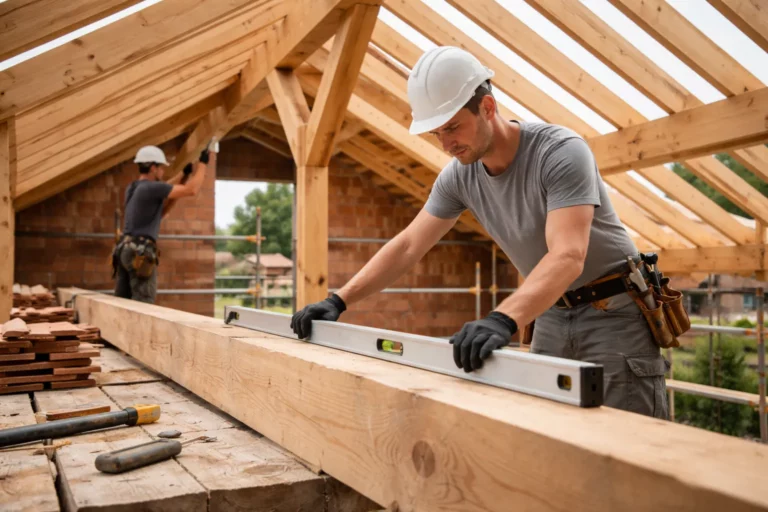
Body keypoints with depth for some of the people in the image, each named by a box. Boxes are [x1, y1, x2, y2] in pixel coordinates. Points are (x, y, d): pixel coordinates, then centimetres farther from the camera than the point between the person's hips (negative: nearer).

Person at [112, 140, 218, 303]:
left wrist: (185, 173, 30)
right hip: (140, 252, -9)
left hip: (125, 249, 9)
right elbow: (192, 190, -12)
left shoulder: (132, 188, 16)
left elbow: (164, 189, 31)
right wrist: (203, 163, 0)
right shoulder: (152, 187, -11)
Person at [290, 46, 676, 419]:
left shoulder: (561, 152, -25)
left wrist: (504, 320, -54)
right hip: (552, 314, 6)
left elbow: (568, 257, -38)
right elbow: (407, 246, -1)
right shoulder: (459, 175, -5)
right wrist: (338, 300, -9)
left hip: (615, 311, -5)